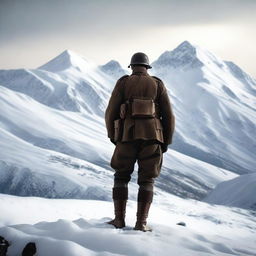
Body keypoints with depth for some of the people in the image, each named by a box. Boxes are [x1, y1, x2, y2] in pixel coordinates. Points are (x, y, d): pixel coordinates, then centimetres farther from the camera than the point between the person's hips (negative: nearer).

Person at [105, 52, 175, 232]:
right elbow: (169, 116, 5)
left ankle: (119, 219, 6)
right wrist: (166, 142, 14)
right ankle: (141, 222, -2)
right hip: (152, 137, 1)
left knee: (121, 177, 13)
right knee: (147, 181, 7)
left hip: (127, 137, 0)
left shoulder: (123, 83, 6)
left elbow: (111, 112, 2)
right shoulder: (158, 85, 9)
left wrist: (112, 136, 17)